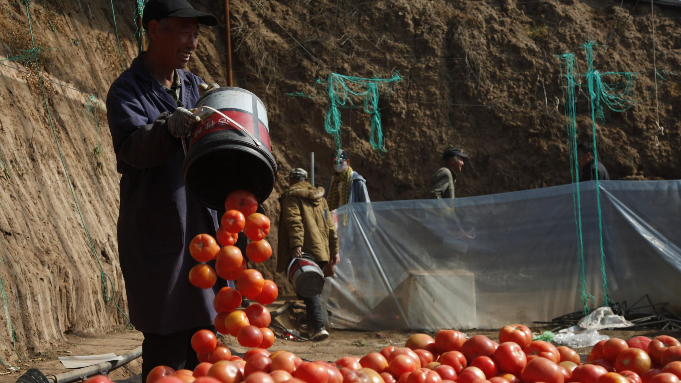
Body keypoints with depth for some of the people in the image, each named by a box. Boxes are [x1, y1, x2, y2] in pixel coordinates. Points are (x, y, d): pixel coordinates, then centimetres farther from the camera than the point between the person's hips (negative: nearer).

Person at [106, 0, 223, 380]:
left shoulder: (194, 86, 14)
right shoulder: (127, 90, -4)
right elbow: (134, 147, -22)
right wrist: (169, 127, -43)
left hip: (202, 229, 6)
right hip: (157, 233, -6)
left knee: (203, 334, 11)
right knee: (166, 341, -6)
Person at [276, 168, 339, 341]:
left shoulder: (291, 196, 1)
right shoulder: (320, 198, 22)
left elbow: (294, 222, -14)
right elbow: (330, 226, 19)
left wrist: (296, 245, -24)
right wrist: (334, 251, 20)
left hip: (304, 250, -7)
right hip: (321, 251, 7)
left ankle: (319, 327, -22)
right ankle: (312, 323, 20)